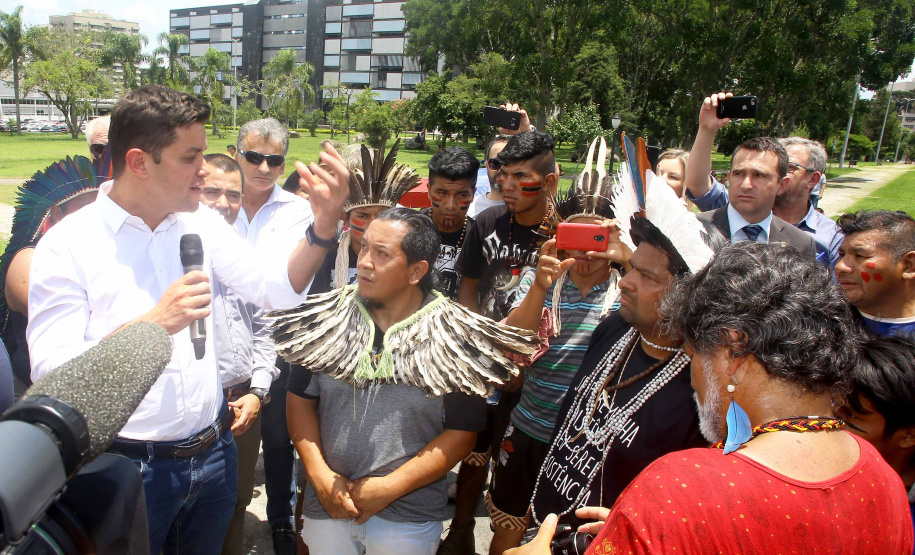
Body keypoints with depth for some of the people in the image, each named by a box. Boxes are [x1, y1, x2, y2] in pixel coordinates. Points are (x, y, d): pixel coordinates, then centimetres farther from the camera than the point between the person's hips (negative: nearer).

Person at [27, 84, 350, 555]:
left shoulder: (202, 224, 2)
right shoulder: (67, 245, -13)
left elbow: (278, 289, -2)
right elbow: (50, 371, -18)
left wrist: (324, 225, -17)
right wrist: (153, 323, -29)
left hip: (214, 454, 5)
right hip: (129, 466, -4)